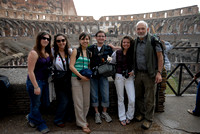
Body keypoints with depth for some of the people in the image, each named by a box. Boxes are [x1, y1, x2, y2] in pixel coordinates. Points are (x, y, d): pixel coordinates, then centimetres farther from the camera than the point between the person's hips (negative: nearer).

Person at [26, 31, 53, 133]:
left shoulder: (47, 53, 6)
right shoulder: (34, 53, -17)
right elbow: (30, 72, -19)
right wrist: (36, 87, -19)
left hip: (45, 81, 8)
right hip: (35, 82, -8)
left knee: (46, 104, 17)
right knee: (36, 104, 11)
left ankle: (31, 117, 43)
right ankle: (41, 125, 33)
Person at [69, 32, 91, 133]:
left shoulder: (89, 53, 12)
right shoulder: (76, 51, -3)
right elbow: (71, 66, -9)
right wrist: (81, 76, -15)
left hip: (86, 79, 5)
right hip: (76, 79, -4)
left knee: (86, 102, 11)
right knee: (78, 102, 2)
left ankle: (82, 120, 33)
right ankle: (82, 124, 18)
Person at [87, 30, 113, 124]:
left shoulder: (108, 48, 6)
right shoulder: (90, 48, 4)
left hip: (103, 74, 1)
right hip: (92, 74, 0)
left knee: (105, 94, 3)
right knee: (94, 95, 6)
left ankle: (104, 112, 23)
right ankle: (97, 113, 23)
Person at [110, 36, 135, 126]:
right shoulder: (117, 53, 0)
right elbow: (112, 63, 12)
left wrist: (133, 71, -6)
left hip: (129, 77, 0)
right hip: (119, 76, 0)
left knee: (132, 100, -5)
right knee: (120, 99, 9)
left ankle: (129, 116, 20)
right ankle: (122, 118, 25)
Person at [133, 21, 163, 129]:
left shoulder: (153, 40, -9)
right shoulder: (135, 42, 8)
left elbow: (160, 57, -9)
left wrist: (159, 72, -13)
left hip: (150, 74, -5)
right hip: (138, 73, 6)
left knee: (149, 98, 5)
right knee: (138, 96, 15)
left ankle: (148, 119, 22)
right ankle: (141, 113, 36)